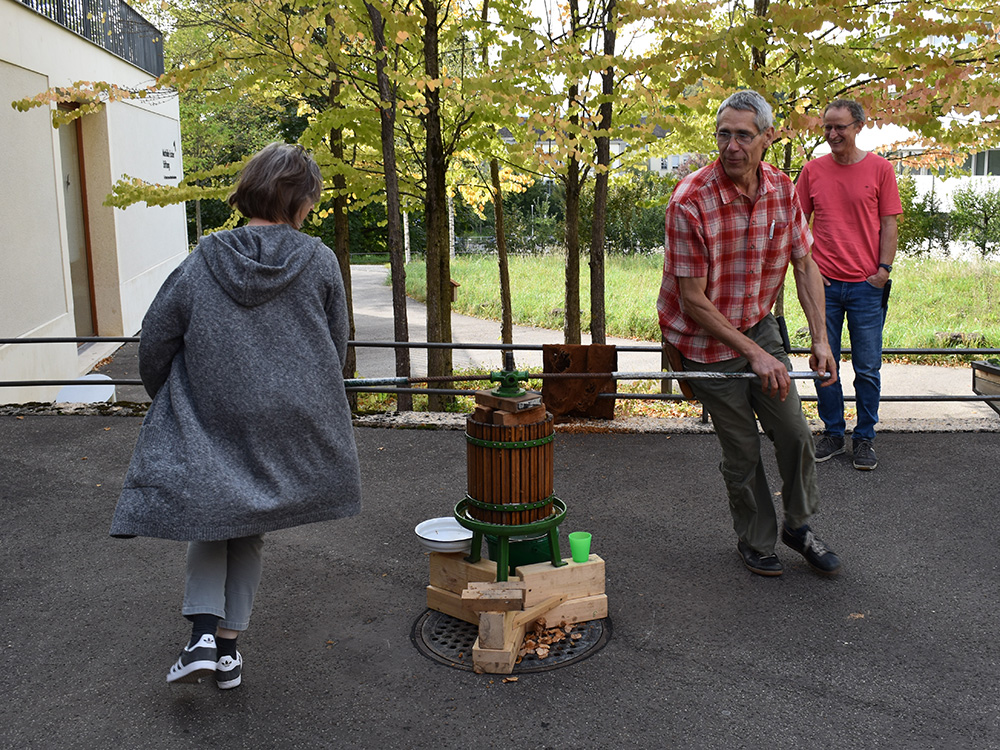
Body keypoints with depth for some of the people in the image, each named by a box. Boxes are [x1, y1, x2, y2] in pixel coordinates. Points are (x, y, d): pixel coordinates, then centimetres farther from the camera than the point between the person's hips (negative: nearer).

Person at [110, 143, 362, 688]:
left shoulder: (200, 266, -9)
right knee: (250, 532, 17)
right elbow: (337, 346, 2)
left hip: (210, 425, -1)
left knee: (209, 523, 19)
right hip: (291, 430, 1)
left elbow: (155, 344, -1)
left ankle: (203, 633, 3)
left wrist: (168, 404, 18)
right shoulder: (319, 262, -9)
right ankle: (229, 647, 24)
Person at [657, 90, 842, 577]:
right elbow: (693, 301, -22)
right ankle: (756, 542, 26)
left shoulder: (782, 190, -6)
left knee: (794, 432, 6)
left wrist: (820, 338, -9)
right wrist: (753, 353, -24)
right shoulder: (690, 202, -24)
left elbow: (804, 265, 2)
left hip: (759, 326, 5)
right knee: (742, 449, 4)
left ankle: (799, 526, 30)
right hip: (707, 340, -5)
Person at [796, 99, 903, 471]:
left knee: (867, 368, 4)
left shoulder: (879, 168, 2)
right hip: (824, 284, 2)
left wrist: (884, 268, -7)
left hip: (867, 286, -1)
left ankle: (864, 438, 18)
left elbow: (888, 224, 3)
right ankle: (833, 433, 23)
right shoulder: (813, 170, 5)